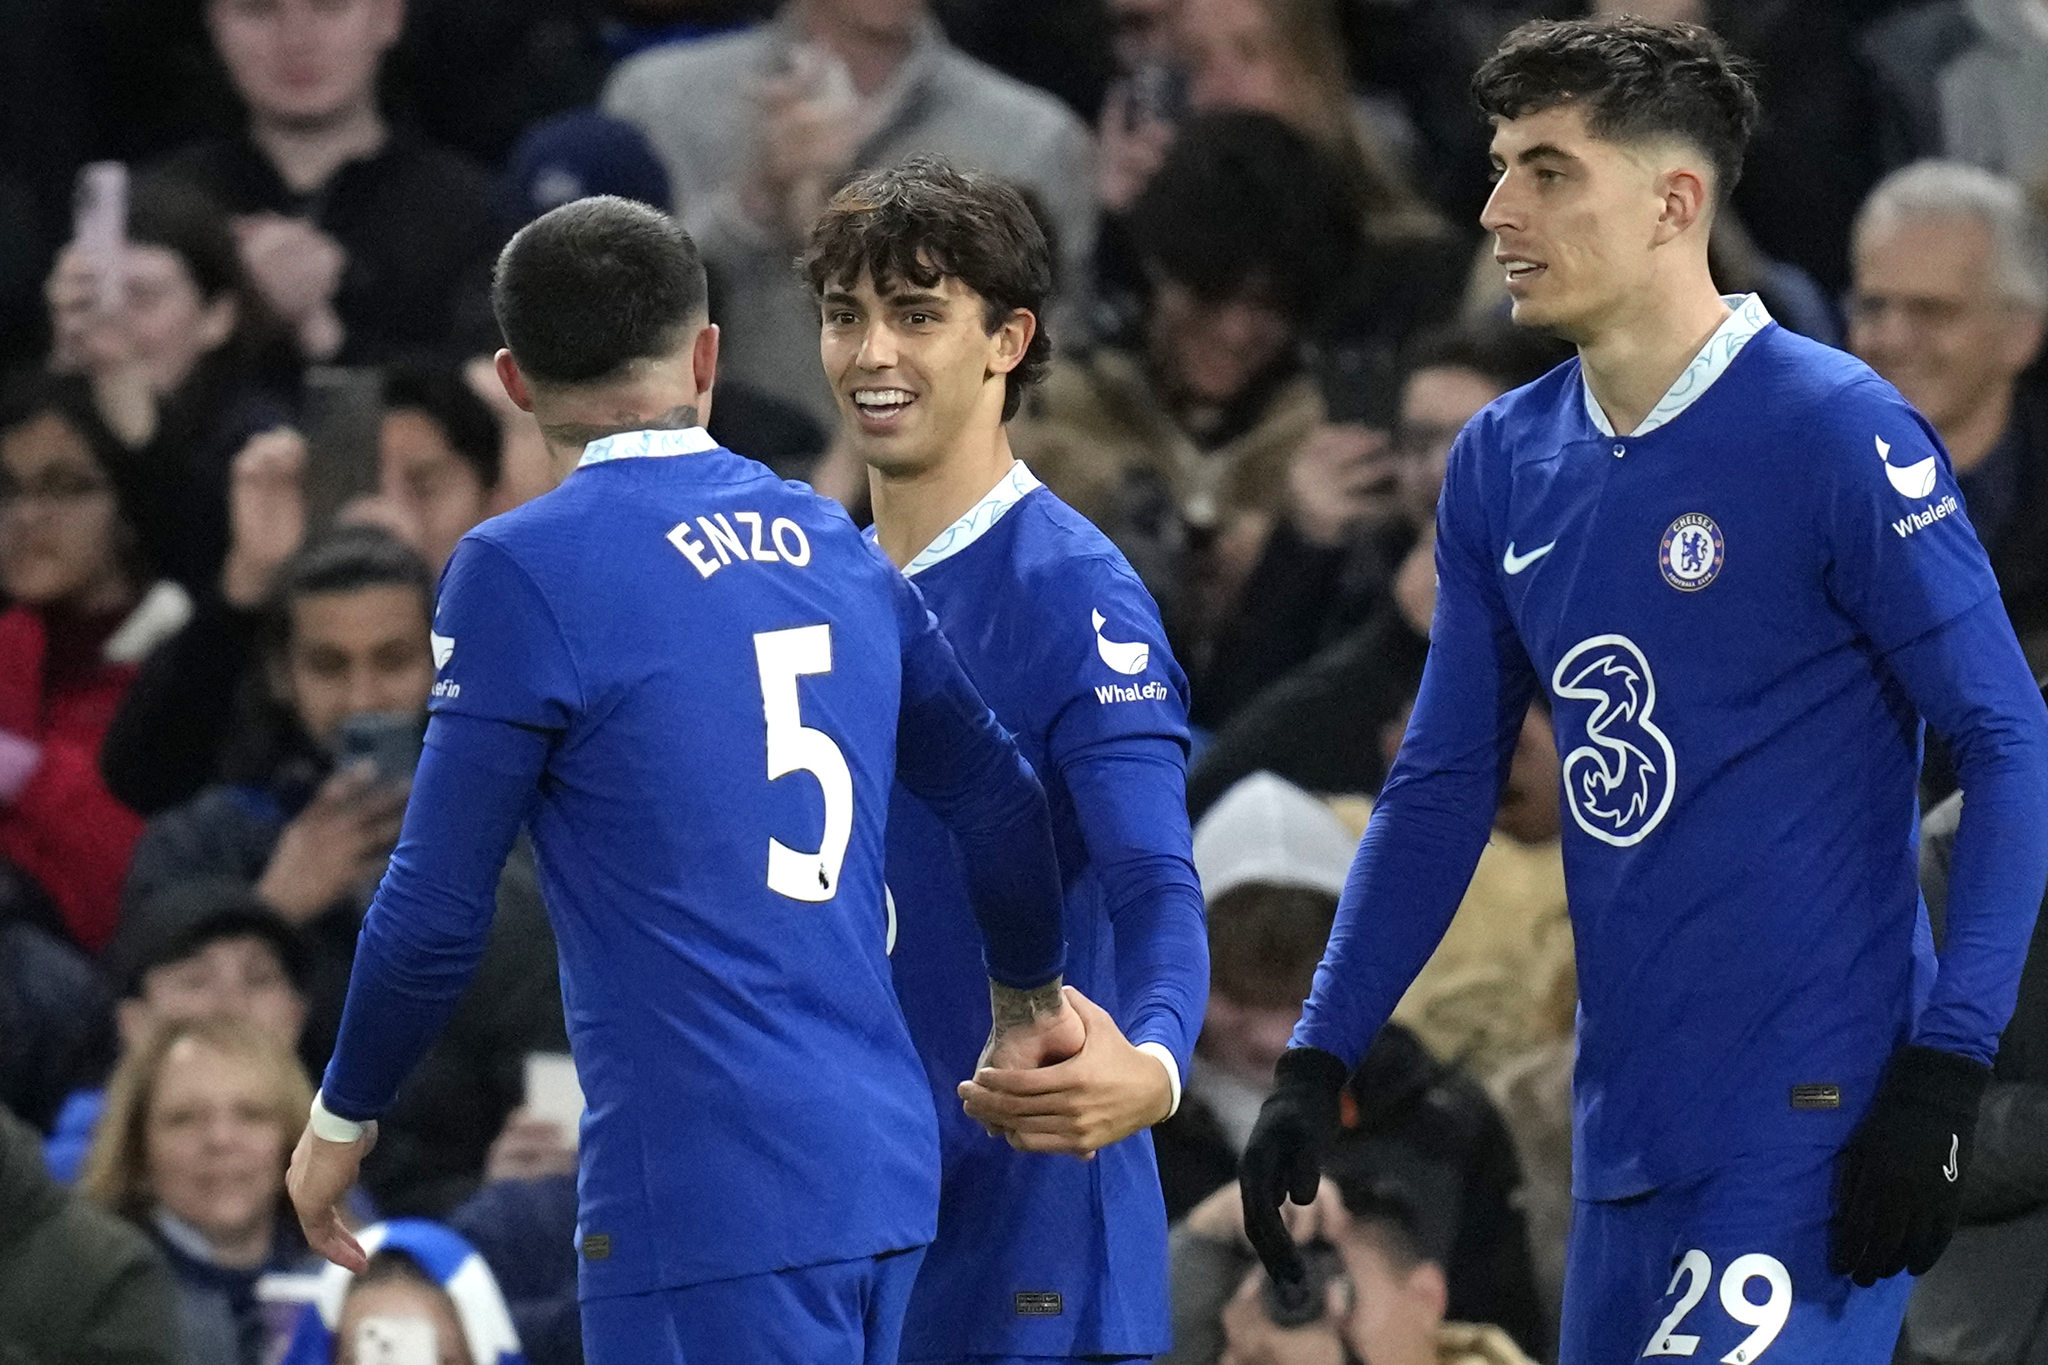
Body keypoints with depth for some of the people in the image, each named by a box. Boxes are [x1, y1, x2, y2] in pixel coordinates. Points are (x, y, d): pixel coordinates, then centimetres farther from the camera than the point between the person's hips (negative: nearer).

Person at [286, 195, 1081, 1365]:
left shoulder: (525, 569, -7)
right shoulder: (830, 545, 12)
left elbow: (438, 910, -5)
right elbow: (1003, 804, 20)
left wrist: (341, 1124, 11)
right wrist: (1029, 1001, 39)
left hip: (709, 1195, -7)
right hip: (885, 1164, 7)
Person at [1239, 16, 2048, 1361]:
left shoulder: (1834, 433, -10)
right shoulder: (1502, 464, 10)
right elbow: (1442, 790, 17)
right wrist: (1317, 1065, 9)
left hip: (1813, 1120, -7)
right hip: (1626, 1129, 7)